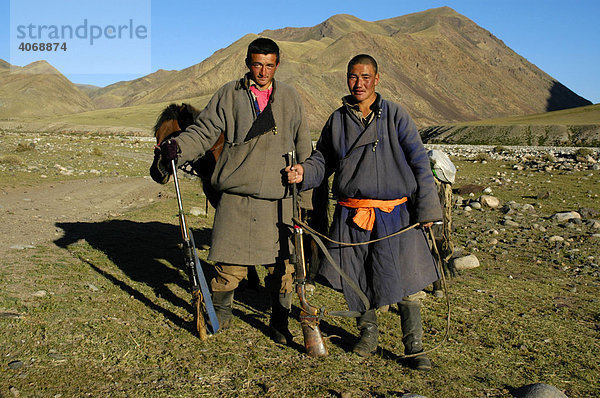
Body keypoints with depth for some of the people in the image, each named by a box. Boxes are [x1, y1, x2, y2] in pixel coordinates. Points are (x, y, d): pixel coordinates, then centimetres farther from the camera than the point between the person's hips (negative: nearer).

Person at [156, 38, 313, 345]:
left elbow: (303, 147, 17)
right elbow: (204, 130, 3)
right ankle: (220, 314, 28)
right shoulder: (230, 94, 6)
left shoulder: (289, 97, 12)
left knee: (282, 267, 4)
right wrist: (179, 147, -17)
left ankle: (279, 323, 25)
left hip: (279, 199, 2)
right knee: (230, 267, 1)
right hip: (236, 196, -1)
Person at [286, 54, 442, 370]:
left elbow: (419, 162, 1)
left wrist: (426, 209, -4)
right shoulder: (337, 120, 9)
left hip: (395, 214, -2)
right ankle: (368, 332, 34)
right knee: (357, 279, 10)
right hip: (351, 215, 3)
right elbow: (323, 160, 14)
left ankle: (414, 347, 18)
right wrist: (303, 172, -9)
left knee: (406, 279, 1)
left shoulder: (395, 115, 1)